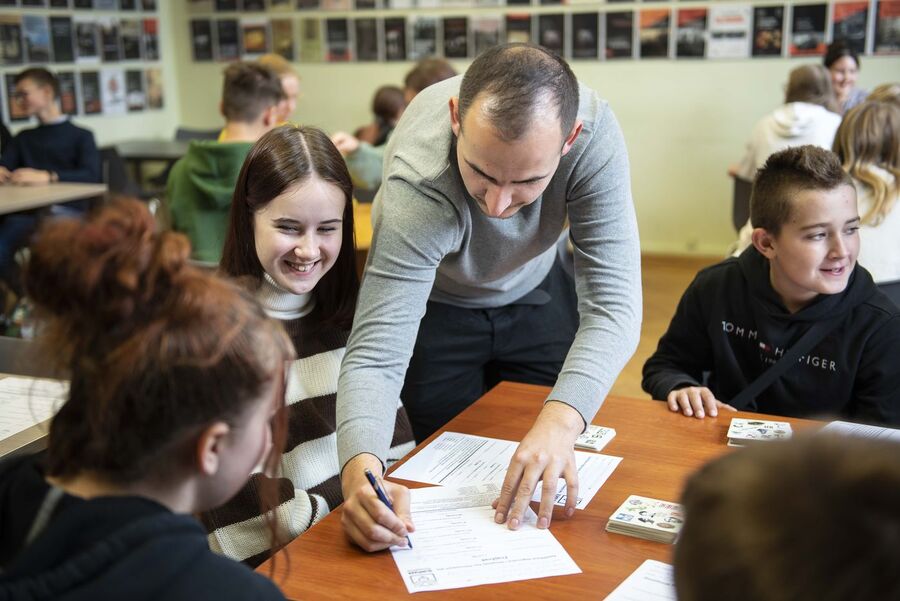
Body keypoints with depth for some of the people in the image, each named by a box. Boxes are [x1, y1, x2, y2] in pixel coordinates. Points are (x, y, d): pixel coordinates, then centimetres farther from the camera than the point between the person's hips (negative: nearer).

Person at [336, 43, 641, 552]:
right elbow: (375, 354, -41)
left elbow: (614, 303, -36)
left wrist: (561, 422, -52)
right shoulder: (419, 184, -40)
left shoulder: (594, 132, -35)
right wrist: (360, 470, -60)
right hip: (435, 300, -2)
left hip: (538, 287, 2)